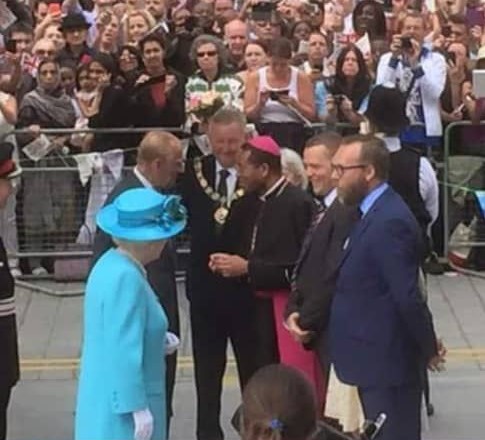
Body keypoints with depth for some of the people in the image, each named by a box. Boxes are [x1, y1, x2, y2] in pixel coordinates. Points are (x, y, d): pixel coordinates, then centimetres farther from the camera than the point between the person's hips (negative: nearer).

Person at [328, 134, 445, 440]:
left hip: (387, 360, -10)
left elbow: (408, 297, -24)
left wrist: (429, 348, -13)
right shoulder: (377, 212, 10)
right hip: (379, 357, 10)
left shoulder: (389, 221, -22)